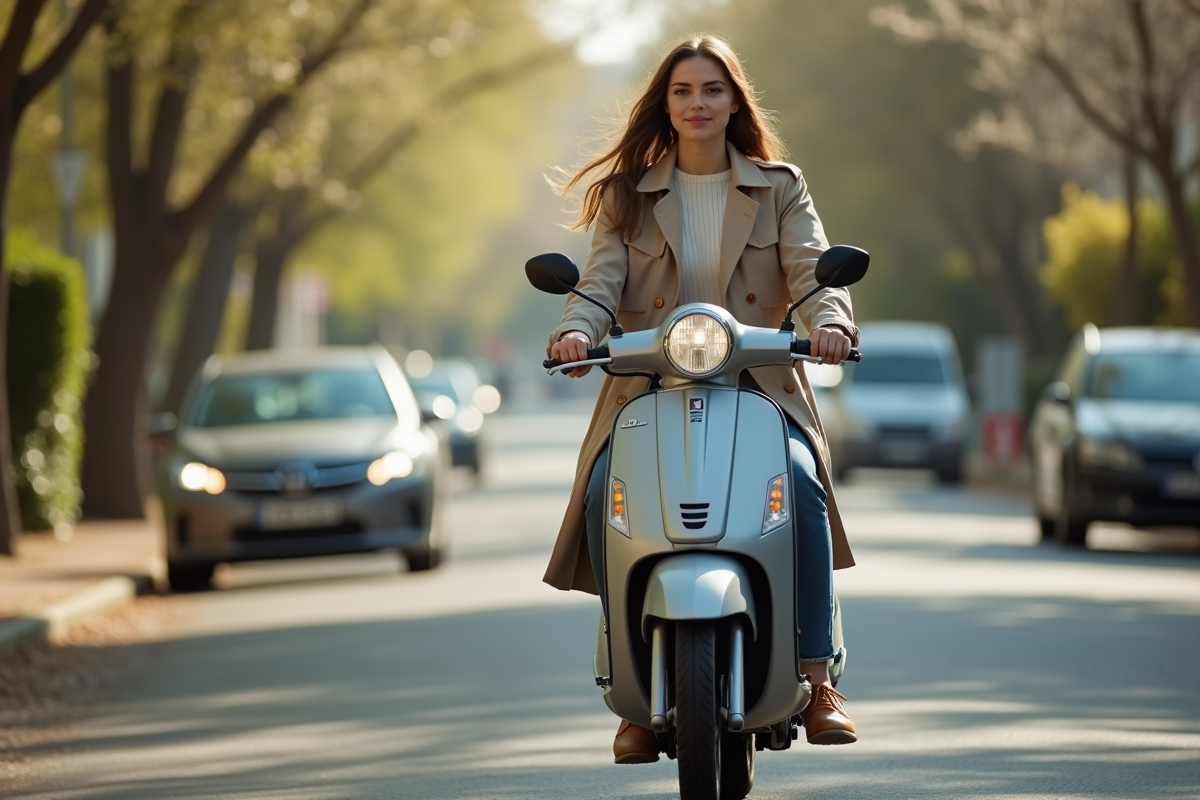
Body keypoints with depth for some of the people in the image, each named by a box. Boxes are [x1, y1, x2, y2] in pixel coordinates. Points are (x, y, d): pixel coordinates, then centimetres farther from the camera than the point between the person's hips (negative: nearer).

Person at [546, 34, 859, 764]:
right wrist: (577, 330, -23)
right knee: (605, 492, -28)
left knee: (800, 479, -32)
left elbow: (813, 268, -3)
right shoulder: (627, 194, 14)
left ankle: (818, 677, -29)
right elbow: (602, 279, 0)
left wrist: (829, 320, -26)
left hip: (758, 383, -1)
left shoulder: (779, 188, 12)